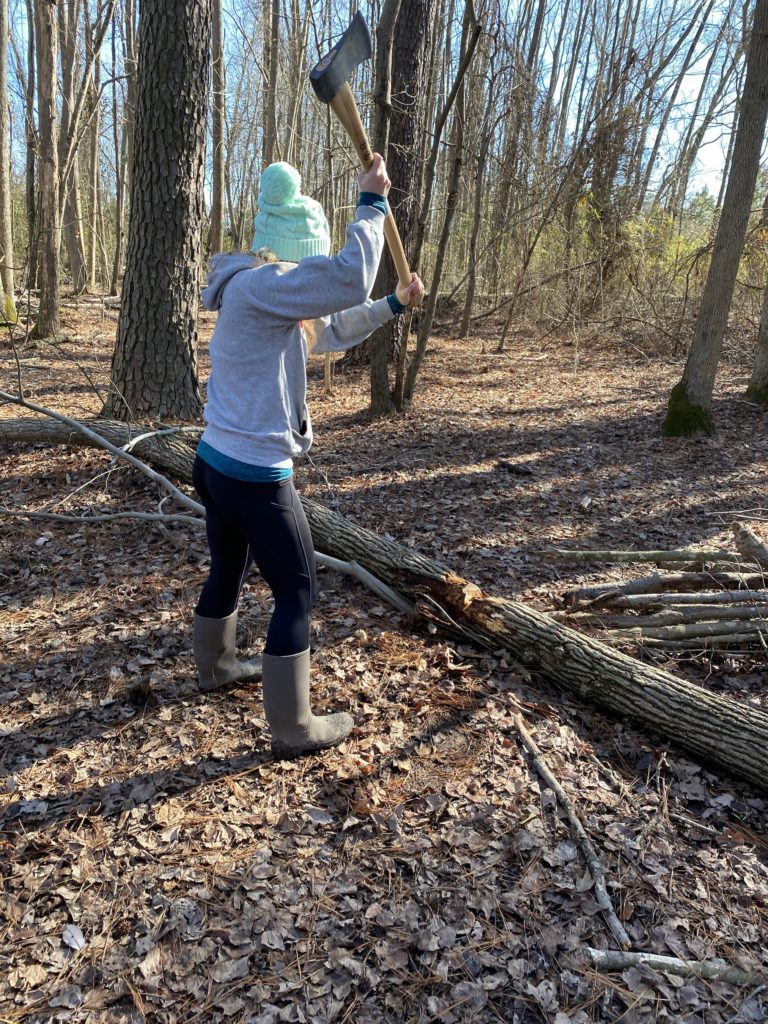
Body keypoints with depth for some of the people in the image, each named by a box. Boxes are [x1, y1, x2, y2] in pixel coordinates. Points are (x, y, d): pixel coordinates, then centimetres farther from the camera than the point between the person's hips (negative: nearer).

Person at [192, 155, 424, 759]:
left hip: (219, 464, 10)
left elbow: (334, 329, 25)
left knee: (229, 571, 26)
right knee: (297, 593, 0)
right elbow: (348, 279, -29)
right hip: (256, 475, -10)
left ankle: (215, 667, 49)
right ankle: (294, 730, 11)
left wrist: (394, 305, 23)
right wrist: (373, 204, -16)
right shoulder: (259, 285, -18)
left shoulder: (267, 294, 14)